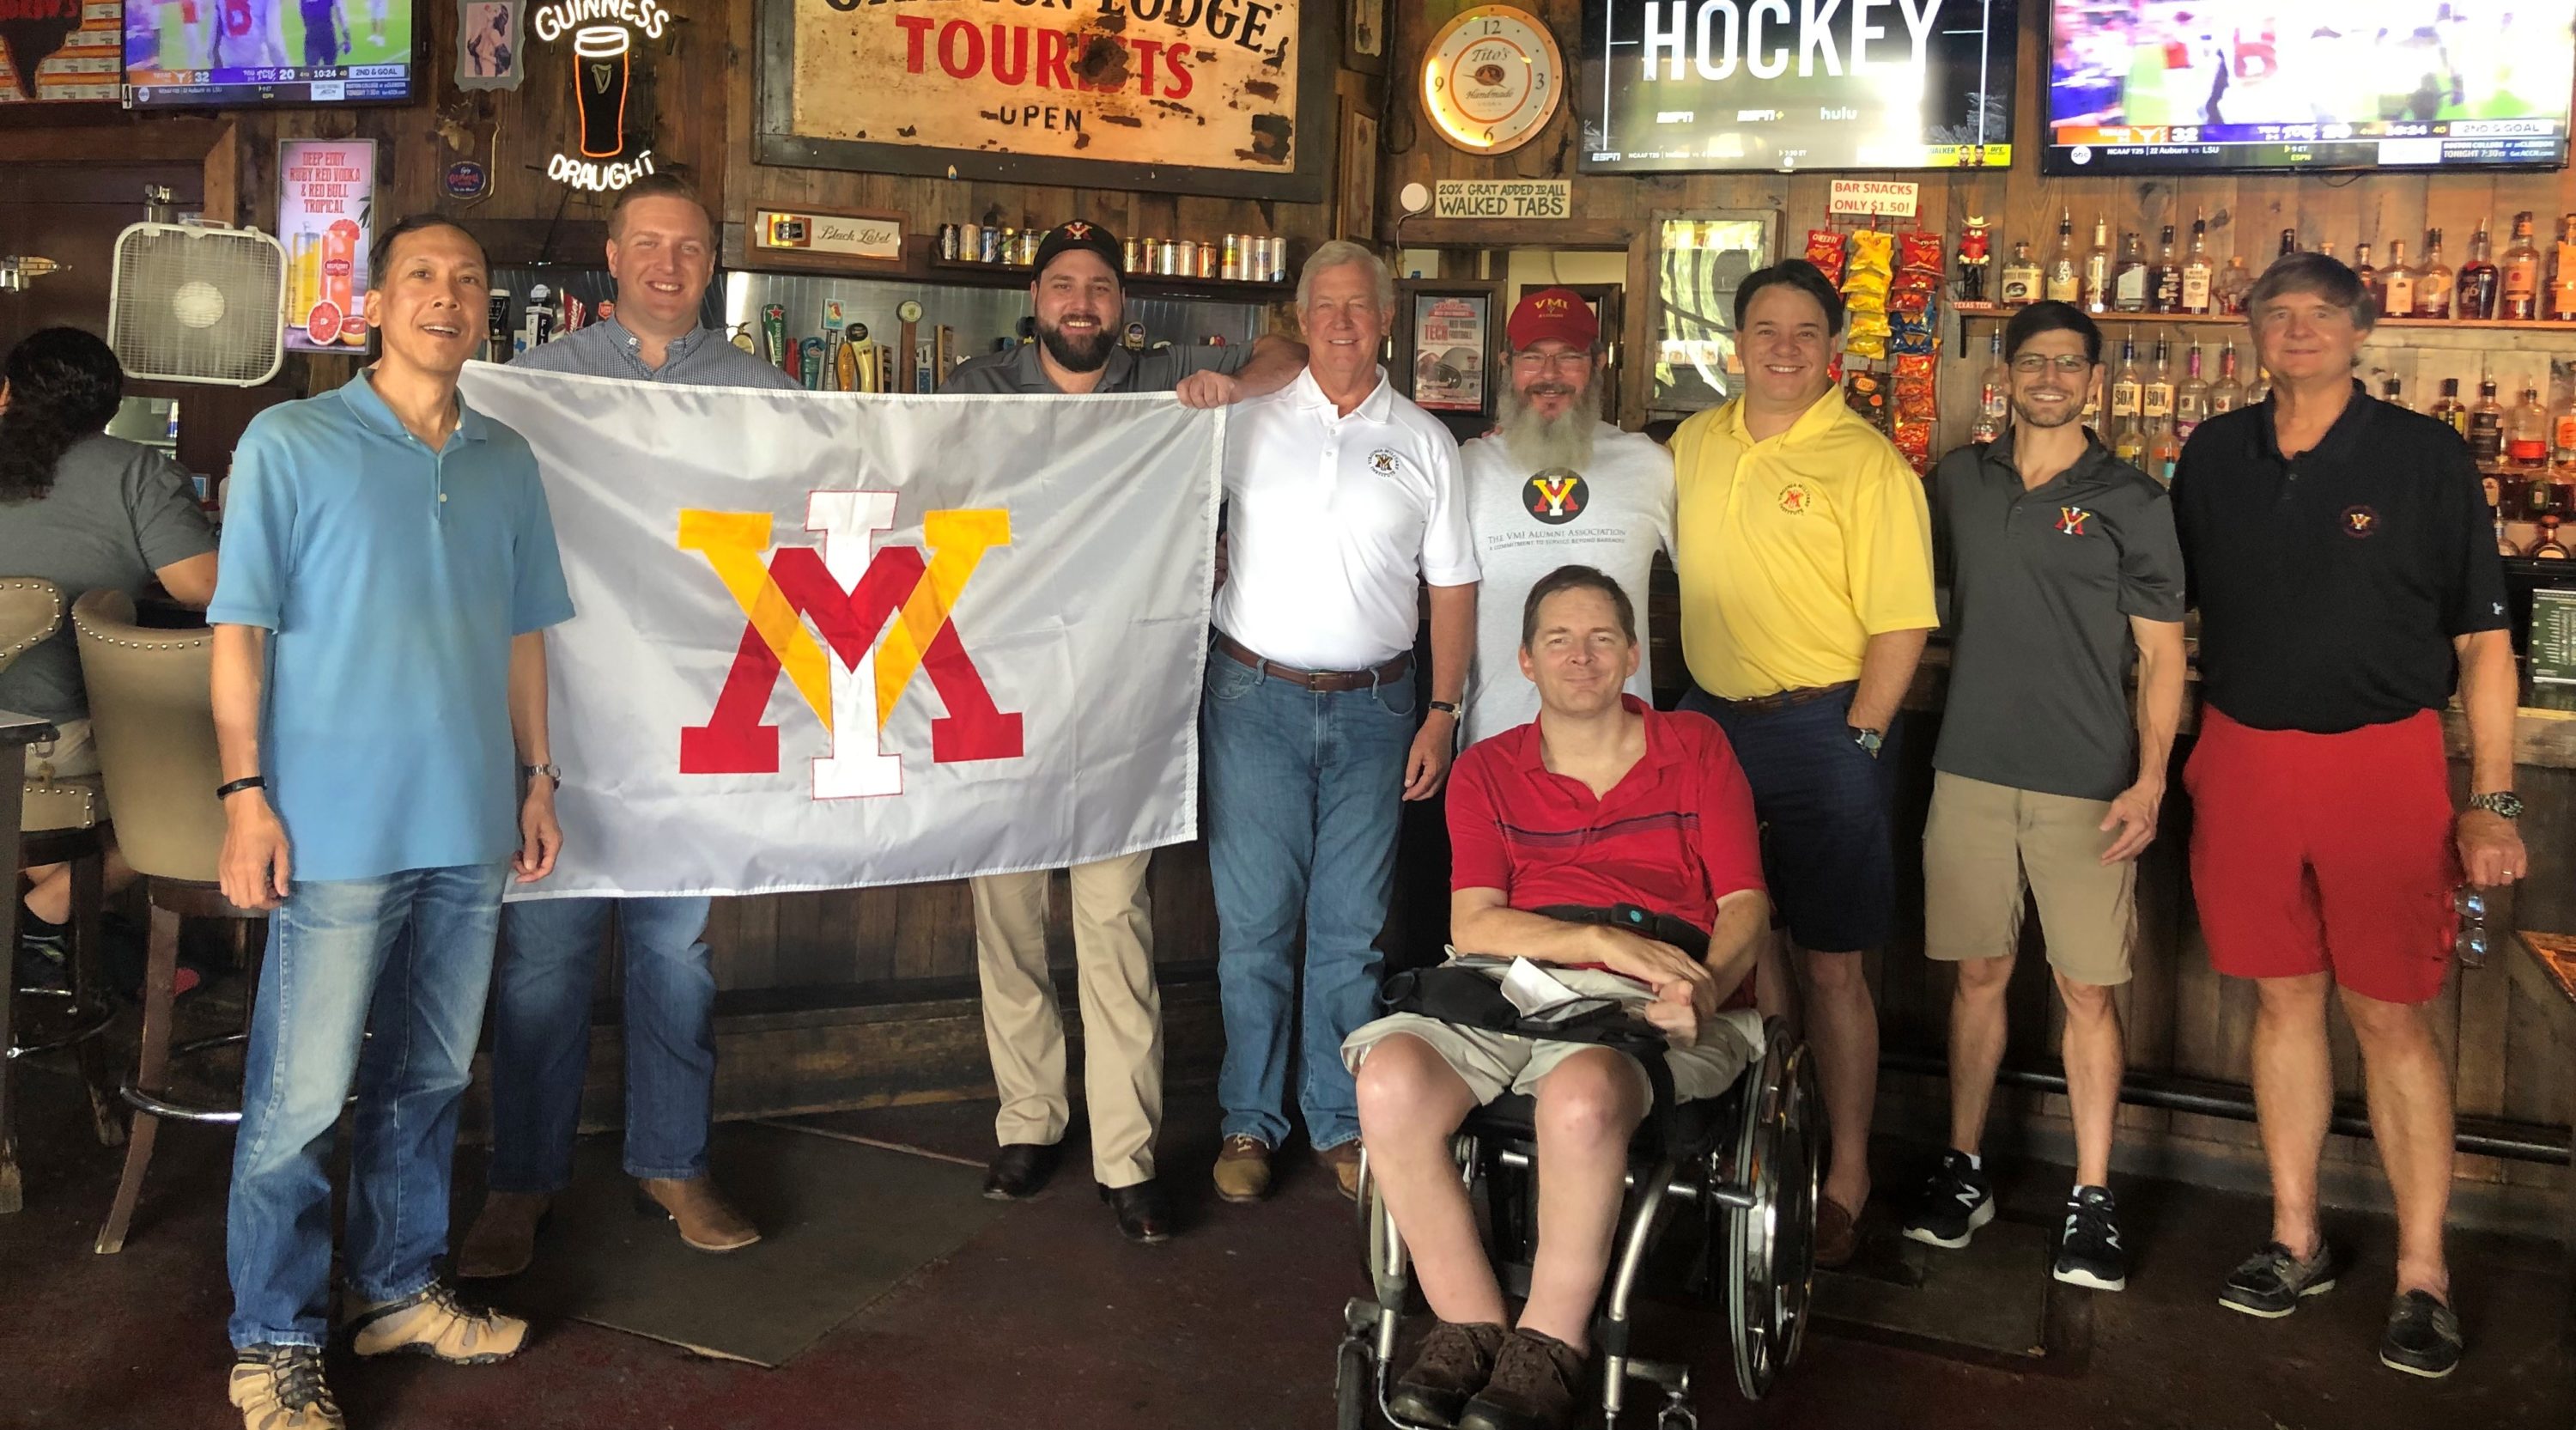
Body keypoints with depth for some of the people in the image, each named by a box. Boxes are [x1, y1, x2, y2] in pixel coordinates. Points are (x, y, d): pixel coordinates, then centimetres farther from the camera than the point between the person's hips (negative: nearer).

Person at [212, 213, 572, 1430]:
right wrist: (245, 792, -11)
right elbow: (239, 627, -5)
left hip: (470, 827, 5)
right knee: (300, 1099, -1)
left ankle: (397, 1287, 30)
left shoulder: (507, 462, 11)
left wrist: (537, 778, 12)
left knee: (428, 1078, 15)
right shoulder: (289, 444, -2)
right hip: (339, 826, -5)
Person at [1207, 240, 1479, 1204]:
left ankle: (1341, 1123, 18)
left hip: (1374, 708, 1)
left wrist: (1442, 711, 2)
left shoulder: (1425, 443, 8)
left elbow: (1452, 587, 8)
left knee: (1353, 927, 6)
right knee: (1253, 922, 2)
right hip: (1256, 698, -1)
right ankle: (1249, 1121, 14)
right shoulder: (1248, 426, 6)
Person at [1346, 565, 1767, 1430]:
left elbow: (1745, 903, 8)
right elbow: (1473, 926, 4)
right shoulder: (1487, 772, 18)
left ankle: (1549, 1348, -17)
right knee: (1390, 1078, -30)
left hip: (1651, 1004, -2)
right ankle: (1471, 1327, -15)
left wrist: (1706, 986, -14)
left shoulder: (1696, 750, 17)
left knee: (1581, 1094, -38)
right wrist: (1607, 941, -11)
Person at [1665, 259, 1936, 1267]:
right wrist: (1695, 709, 12)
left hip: (1823, 729, -5)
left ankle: (1846, 1175, 15)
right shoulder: (1695, 444, 9)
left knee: (1831, 962, 1)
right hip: (1712, 719, 6)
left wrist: (1854, 745, -15)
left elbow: (1901, 625, -11)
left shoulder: (1865, 463, -9)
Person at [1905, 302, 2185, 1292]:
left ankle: (2092, 1200, 10)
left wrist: (2150, 781, -10)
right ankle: (1964, 1171, 21)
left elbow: (2161, 654, 0)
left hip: (2088, 786, -2)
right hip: (1972, 771, 3)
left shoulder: (2132, 502, 1)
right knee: (1979, 974, 9)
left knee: (2088, 990, 1)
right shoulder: (1959, 482, 9)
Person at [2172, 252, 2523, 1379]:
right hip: (2244, 762, 3)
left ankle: (2423, 1276, 12)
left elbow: (2482, 641, -2)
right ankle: (2295, 1241, 24)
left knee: (2392, 1021, 1)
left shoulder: (2425, 458, -2)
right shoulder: (2213, 457, 6)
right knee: (2285, 999, 11)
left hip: (2383, 765, -3)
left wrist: (2493, 803, -7)